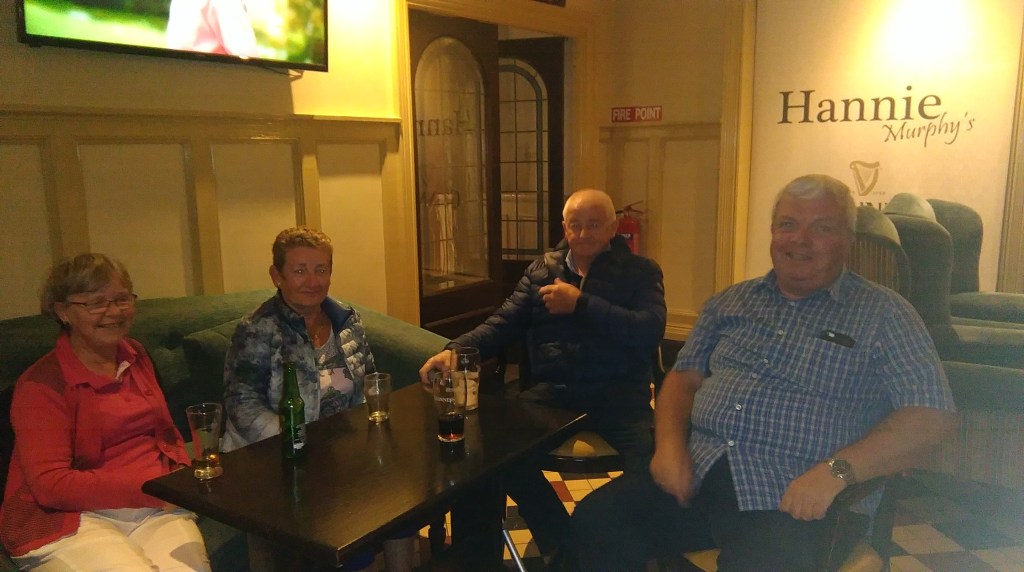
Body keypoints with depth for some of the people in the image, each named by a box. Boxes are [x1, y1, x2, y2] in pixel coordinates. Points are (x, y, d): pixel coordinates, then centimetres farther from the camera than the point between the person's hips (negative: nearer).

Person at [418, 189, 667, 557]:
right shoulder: (542, 269, 18)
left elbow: (650, 331, -9)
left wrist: (580, 304, -11)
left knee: (653, 458, -32)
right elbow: (503, 323, 10)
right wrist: (455, 349, -9)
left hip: (618, 392, -3)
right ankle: (561, 542, -2)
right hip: (552, 389, 3)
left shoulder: (640, 272, 8)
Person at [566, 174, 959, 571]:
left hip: (791, 497, -3)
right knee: (594, 523, -19)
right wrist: (670, 441, -3)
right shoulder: (732, 301, 17)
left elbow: (932, 414, -4)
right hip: (696, 471, 4)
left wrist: (835, 470, -17)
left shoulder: (883, 315, 5)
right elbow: (684, 376, 18)